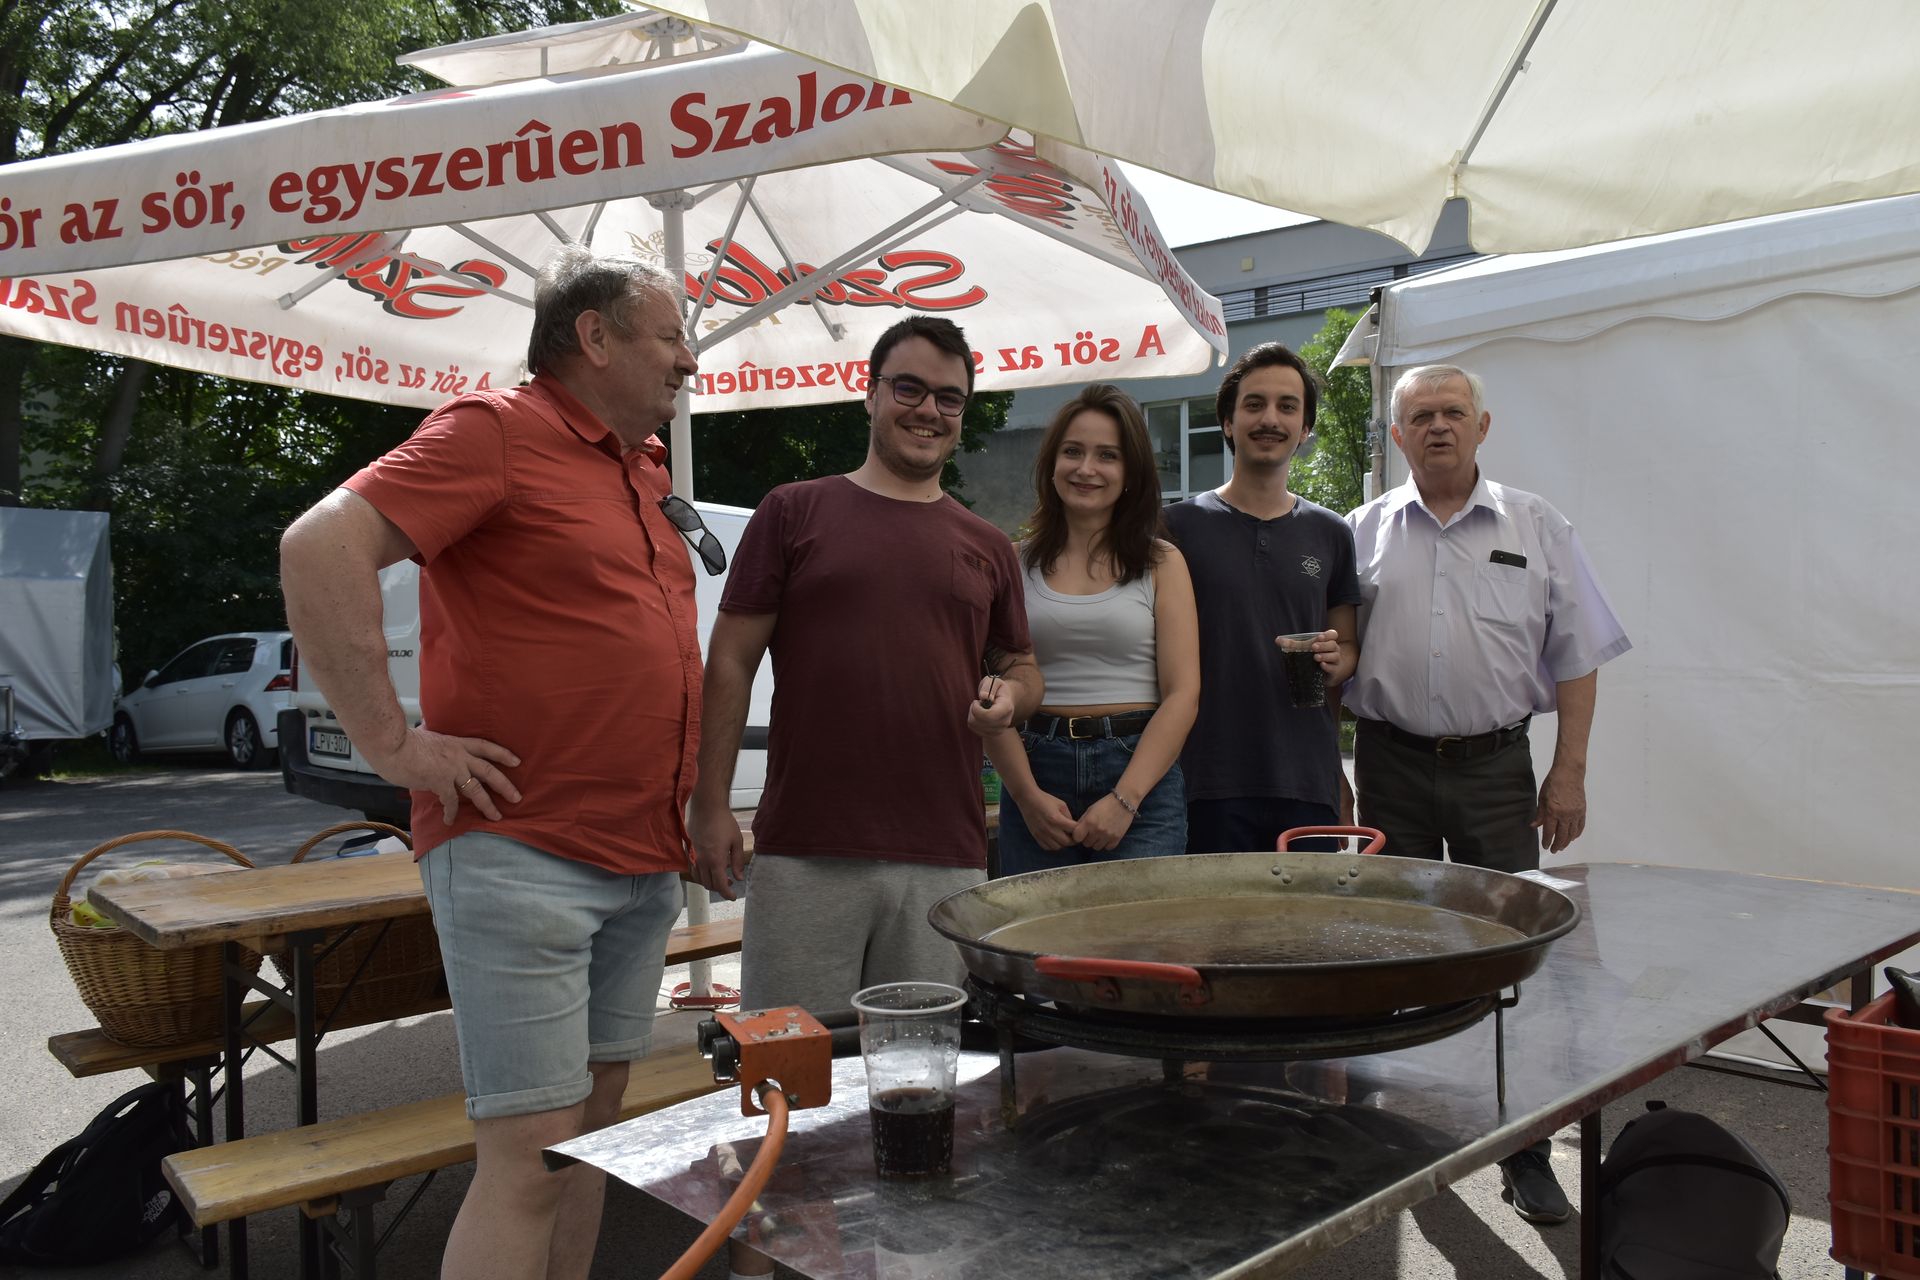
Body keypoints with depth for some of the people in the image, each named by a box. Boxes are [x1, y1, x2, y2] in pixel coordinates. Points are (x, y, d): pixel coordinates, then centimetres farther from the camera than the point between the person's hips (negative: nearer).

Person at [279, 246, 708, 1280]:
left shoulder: (646, 471, 17)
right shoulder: (493, 430, -8)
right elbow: (321, 547, -20)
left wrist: (700, 804, 19)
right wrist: (393, 744, -19)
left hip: (647, 861, 8)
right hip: (521, 855, -8)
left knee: (596, 1121, 15)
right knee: (529, 1154, -5)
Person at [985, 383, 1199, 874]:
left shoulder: (1162, 563, 5)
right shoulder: (1016, 562, 7)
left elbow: (1182, 694, -2)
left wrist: (1125, 799, -12)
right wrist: (1028, 795, -10)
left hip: (1141, 774, -1)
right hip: (1035, 774, 1)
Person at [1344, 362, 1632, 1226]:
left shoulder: (1537, 529, 4)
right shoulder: (1362, 533, 5)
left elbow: (1575, 661, 4)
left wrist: (1569, 774, -2)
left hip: (1495, 766, -1)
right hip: (1390, 764, 1)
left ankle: (1525, 1153, 10)